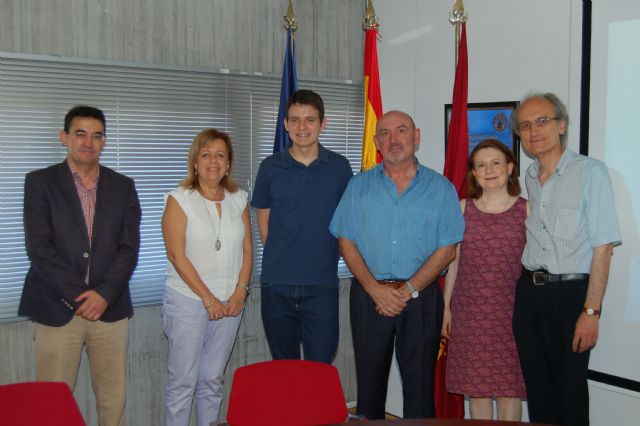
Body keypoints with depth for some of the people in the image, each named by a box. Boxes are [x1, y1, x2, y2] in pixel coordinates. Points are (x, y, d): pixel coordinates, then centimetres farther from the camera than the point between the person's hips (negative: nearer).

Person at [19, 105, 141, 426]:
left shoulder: (123, 186, 10)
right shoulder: (40, 182, 3)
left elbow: (129, 247, 4)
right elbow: (38, 246, -6)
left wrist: (104, 295, -9)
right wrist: (77, 296, -11)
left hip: (110, 308, 2)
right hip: (56, 309, -2)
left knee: (114, 399, 6)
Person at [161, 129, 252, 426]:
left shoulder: (238, 200, 10)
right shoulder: (179, 200, -4)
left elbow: (247, 250, 10)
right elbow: (177, 255, -10)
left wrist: (240, 291, -4)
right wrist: (208, 298, -12)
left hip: (229, 303, 4)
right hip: (188, 301, -4)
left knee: (212, 381, 11)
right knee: (182, 382, 0)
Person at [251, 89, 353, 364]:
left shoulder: (339, 167, 2)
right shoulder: (270, 168, 3)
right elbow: (264, 222, 11)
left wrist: (325, 258, 5)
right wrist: (282, 259, 5)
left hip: (321, 285, -1)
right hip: (277, 283, 1)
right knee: (283, 369, 12)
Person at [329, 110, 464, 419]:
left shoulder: (441, 188, 3)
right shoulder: (359, 186, 8)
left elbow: (446, 250, -2)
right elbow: (347, 242, 3)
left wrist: (408, 290, -11)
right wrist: (375, 289, -10)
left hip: (420, 298, -1)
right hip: (369, 296, 1)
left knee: (419, 384, 4)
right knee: (369, 381, 9)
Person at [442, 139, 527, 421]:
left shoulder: (526, 210, 1)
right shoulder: (463, 208, 6)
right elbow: (454, 261, 10)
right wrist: (446, 307, 10)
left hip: (510, 311, -2)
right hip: (469, 311, 2)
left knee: (509, 385, 3)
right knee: (475, 385, 7)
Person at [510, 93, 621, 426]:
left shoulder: (590, 172, -10)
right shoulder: (528, 178, 10)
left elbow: (602, 247, -13)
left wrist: (591, 311, -17)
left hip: (570, 293, -5)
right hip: (528, 292, 6)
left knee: (569, 390, 4)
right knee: (537, 389, 14)